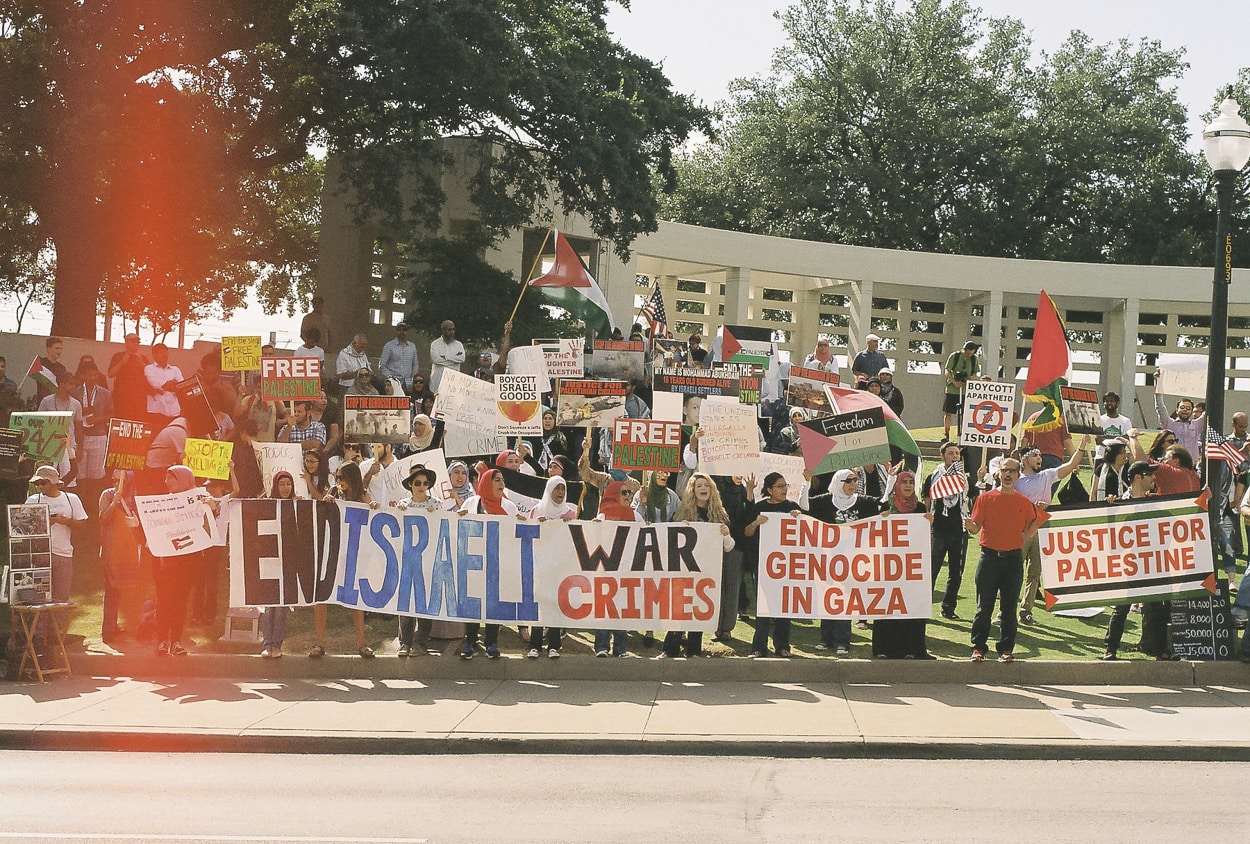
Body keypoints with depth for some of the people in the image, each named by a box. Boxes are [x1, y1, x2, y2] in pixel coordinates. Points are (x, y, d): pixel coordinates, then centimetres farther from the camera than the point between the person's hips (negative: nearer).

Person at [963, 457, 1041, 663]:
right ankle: (979, 647, 6)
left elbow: (1029, 533, 8)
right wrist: (970, 527, -22)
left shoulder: (1024, 502, 8)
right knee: (984, 606, -1)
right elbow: (976, 528, 1)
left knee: (1009, 607, 4)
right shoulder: (986, 498, 3)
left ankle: (1006, 649, 10)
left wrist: (1038, 517, -8)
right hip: (989, 556, -1)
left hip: (1014, 558, 1)